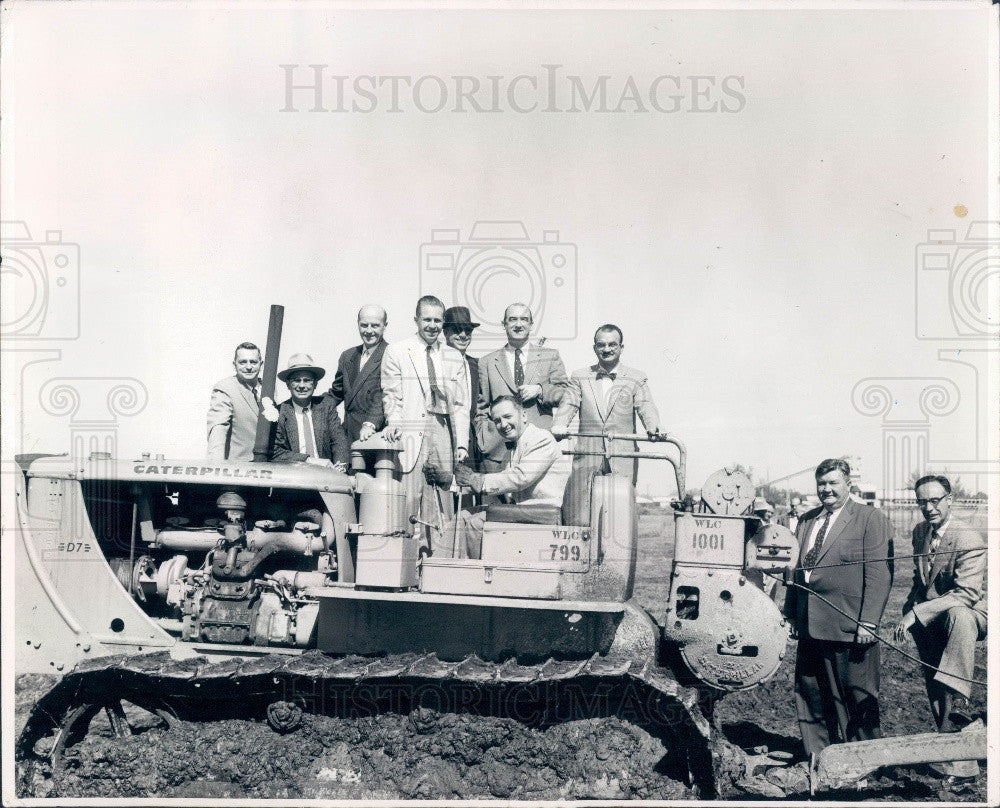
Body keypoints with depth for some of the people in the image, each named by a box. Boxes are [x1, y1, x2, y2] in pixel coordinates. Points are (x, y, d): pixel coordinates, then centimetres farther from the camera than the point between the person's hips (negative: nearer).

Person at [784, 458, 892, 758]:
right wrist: (790, 613, 13)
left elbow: (879, 575, -11)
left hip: (850, 628, -6)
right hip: (810, 627, 6)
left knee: (858, 697, 5)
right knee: (810, 693, 11)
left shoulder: (870, 519, -5)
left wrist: (868, 622, -16)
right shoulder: (806, 521, 15)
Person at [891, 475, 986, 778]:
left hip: (967, 614, -7)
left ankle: (950, 708, -43)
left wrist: (917, 613, -28)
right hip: (927, 622, 7)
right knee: (933, 686, 4)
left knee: (957, 615, -41)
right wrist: (909, 607, 5)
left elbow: (967, 593, -24)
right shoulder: (920, 532, 9)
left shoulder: (969, 539, -15)